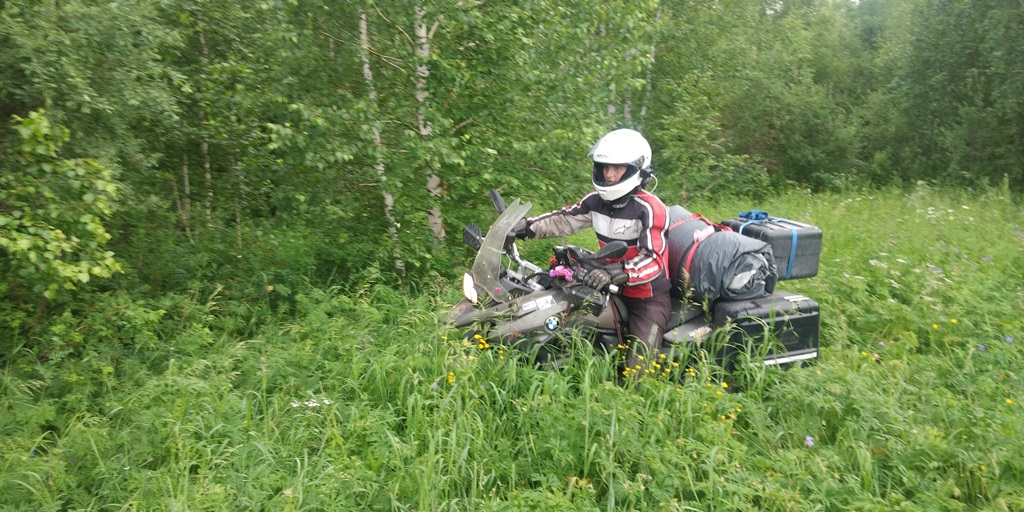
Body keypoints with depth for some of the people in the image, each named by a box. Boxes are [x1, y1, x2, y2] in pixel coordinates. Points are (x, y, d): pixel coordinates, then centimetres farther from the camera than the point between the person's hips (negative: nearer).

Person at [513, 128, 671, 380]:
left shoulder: (650, 209, -21)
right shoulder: (596, 201, 0)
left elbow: (654, 259, -29)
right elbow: (564, 219, 4)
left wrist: (615, 273, -44)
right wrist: (525, 227, -10)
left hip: (648, 296, -7)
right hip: (611, 289, 7)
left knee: (637, 367, -17)